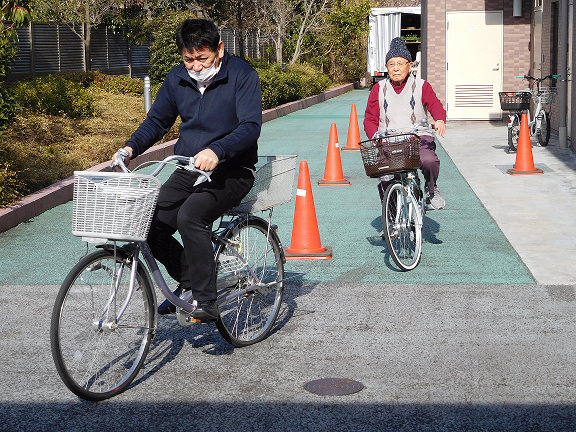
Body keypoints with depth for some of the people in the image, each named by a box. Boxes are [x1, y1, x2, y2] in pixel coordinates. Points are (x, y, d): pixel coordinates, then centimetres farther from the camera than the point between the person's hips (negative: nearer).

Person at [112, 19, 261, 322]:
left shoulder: (242, 76, -10)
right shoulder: (177, 78, 6)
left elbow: (251, 126, -20)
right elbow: (157, 121, 15)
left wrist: (216, 151, -37)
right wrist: (131, 147, -5)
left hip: (231, 171, -6)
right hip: (188, 170, 6)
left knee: (190, 216, -32)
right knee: (151, 225, -12)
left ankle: (205, 301, -21)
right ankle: (188, 280, 15)